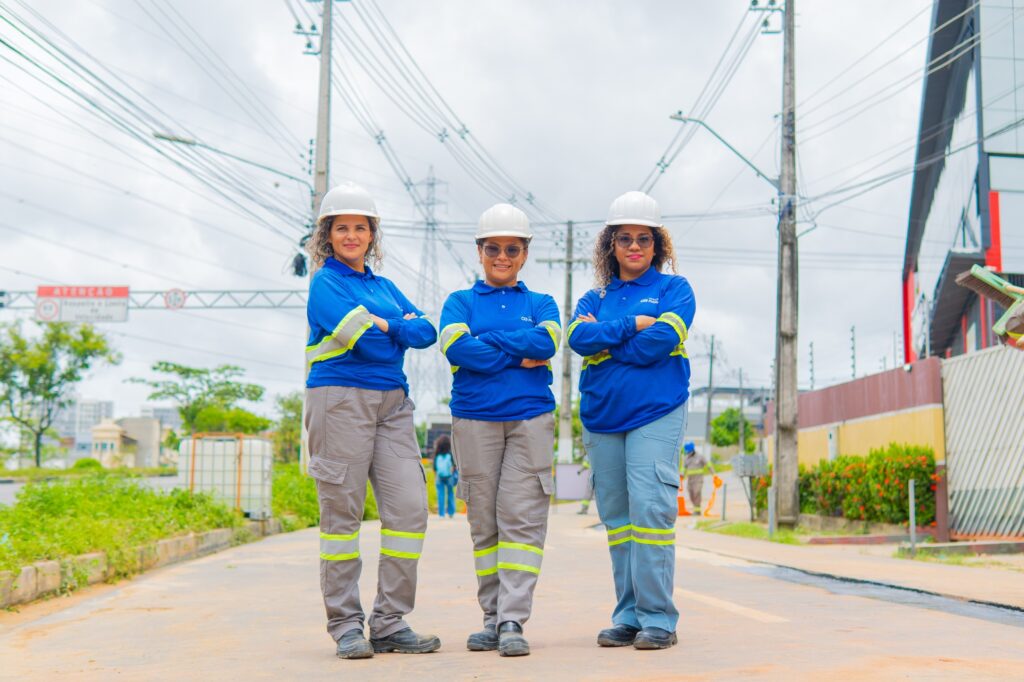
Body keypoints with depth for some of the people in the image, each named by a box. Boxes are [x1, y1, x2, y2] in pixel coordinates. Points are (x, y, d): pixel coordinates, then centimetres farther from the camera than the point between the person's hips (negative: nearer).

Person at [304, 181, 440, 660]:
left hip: (392, 401, 6)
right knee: (342, 509, -4)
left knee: (409, 506, -2)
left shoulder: (383, 286, 21)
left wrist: (384, 327, -7)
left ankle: (389, 622, 4)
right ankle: (345, 625, 3)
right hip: (341, 399, -6)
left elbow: (425, 331, 8)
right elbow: (357, 334, -14)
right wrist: (400, 329, 2)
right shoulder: (325, 283, 2)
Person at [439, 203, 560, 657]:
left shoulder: (540, 303, 16)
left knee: (522, 517, -9)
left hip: (530, 418, 0)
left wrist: (487, 342, -6)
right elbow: (455, 347, -7)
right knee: (484, 521, 2)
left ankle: (513, 620, -11)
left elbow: (547, 341, -6)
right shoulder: (461, 302, 14)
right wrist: (520, 357, -6)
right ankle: (492, 618, 10)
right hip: (474, 419, 0)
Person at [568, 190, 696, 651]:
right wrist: (632, 325, -10)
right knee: (616, 516, 6)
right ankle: (627, 616, 12)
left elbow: (658, 343, -10)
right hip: (602, 417, 5)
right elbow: (577, 337, -3)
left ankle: (658, 618, -8)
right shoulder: (595, 299, 17)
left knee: (650, 507, -13)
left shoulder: (674, 289, 6)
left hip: (655, 413, -4)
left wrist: (604, 338, -2)